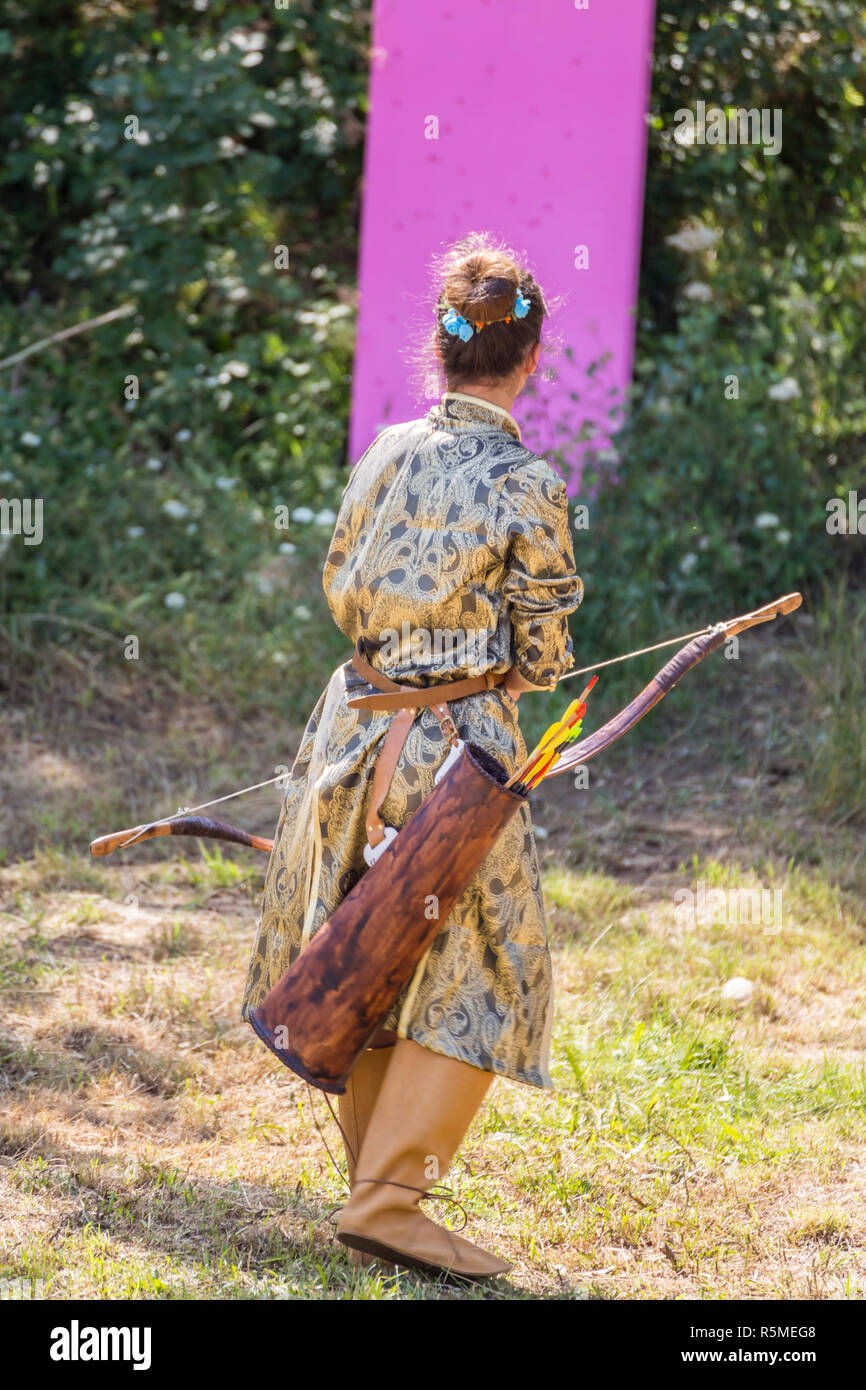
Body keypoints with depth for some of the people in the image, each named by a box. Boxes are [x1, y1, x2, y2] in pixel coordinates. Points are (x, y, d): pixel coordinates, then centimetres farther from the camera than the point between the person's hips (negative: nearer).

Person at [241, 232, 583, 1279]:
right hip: (459, 742, -6)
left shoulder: (387, 453, 2)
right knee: (474, 976, 2)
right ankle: (387, 1197, -7)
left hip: (358, 728, 6)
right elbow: (543, 651, -7)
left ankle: (378, 1180, 24)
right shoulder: (528, 485, -12)